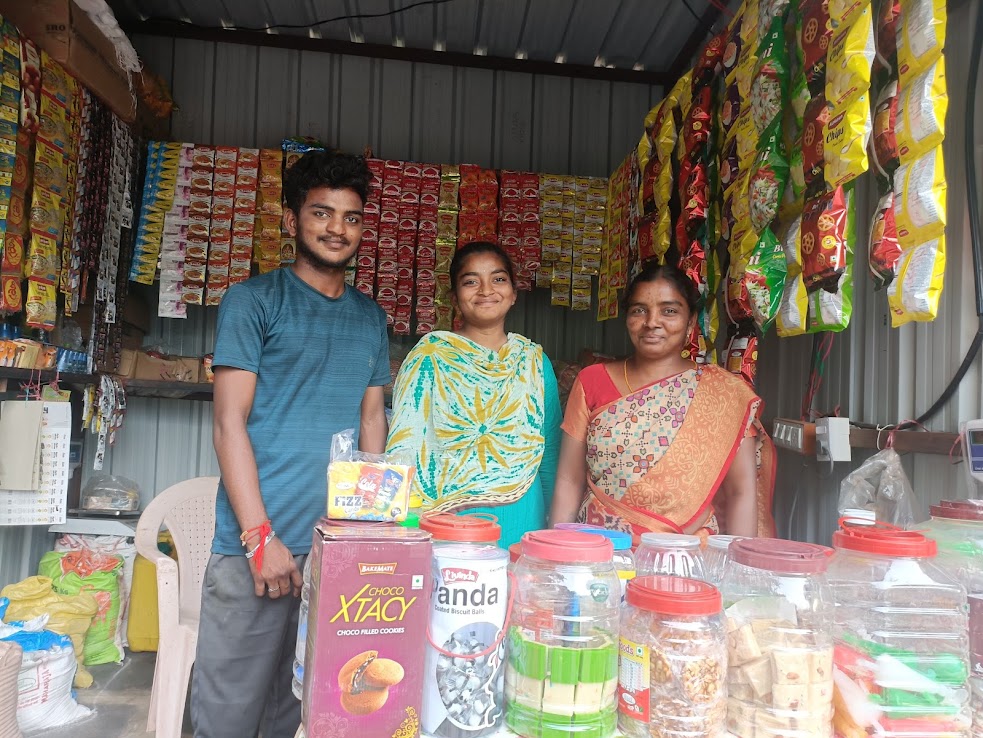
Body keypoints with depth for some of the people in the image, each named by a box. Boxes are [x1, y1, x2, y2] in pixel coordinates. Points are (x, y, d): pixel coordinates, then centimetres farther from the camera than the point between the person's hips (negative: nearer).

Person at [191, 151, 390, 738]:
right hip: (257, 543, -4)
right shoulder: (254, 302, -1)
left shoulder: (371, 318, 12)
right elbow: (230, 422, -6)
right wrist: (260, 535, -13)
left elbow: (372, 419, 13)